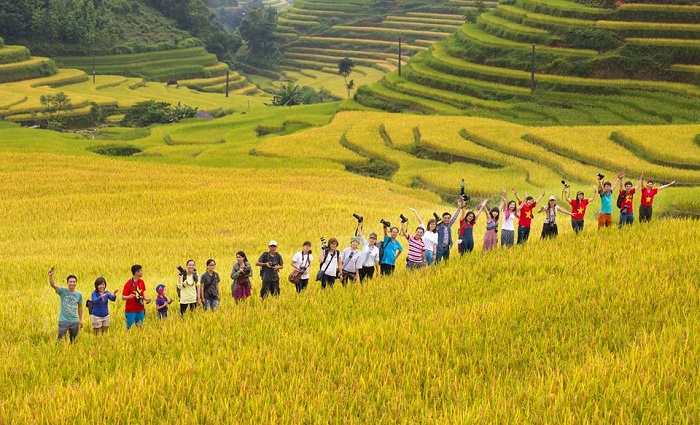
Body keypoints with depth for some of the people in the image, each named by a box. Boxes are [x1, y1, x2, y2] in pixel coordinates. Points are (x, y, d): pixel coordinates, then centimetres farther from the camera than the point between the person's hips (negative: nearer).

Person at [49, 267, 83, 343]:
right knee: (60, 340, -3)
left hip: (74, 322, 3)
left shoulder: (79, 294, 0)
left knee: (74, 341, 12)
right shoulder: (63, 291, -9)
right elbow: (53, 285, -25)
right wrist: (50, 276, -44)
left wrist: (80, 320, 13)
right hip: (63, 321, -3)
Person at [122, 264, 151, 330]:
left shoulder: (141, 282, 4)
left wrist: (146, 299, -1)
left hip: (140, 310, 6)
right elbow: (123, 297, -13)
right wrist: (129, 297, -34)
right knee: (129, 327, -1)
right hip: (131, 310, -6)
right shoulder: (128, 284, -14)